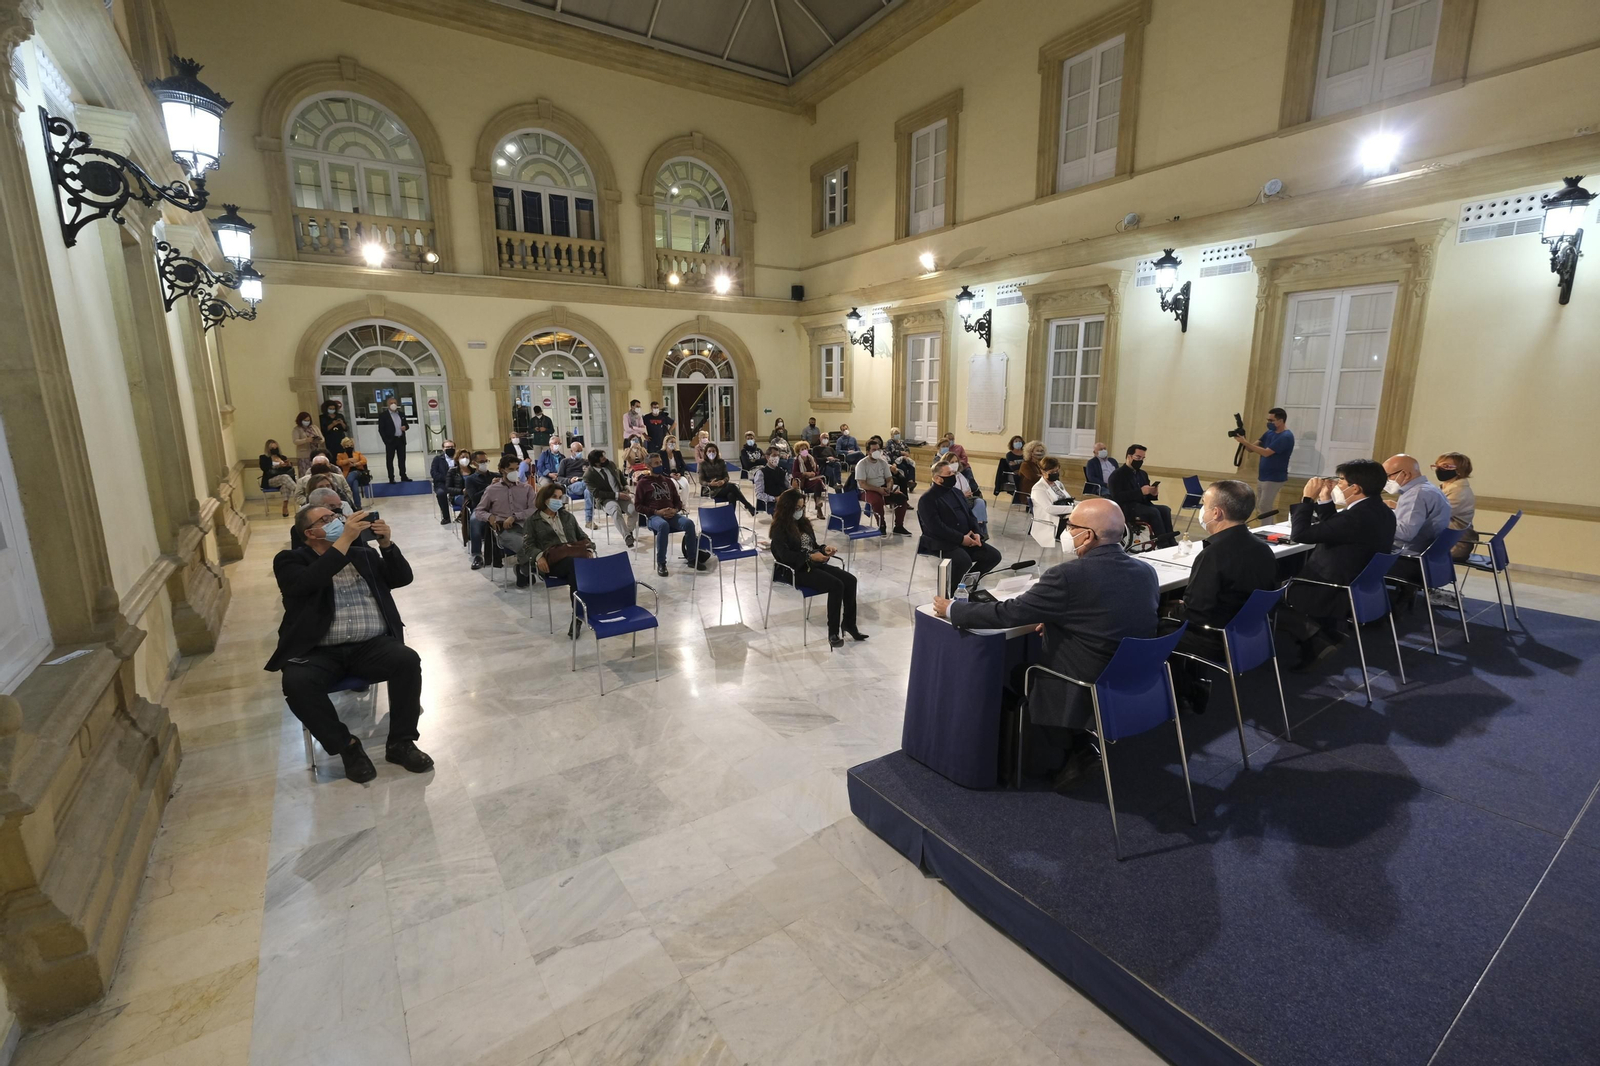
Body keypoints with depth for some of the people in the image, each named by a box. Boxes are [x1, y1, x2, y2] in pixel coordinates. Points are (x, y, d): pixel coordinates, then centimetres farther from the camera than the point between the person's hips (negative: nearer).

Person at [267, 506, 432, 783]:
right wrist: (345, 540, -19)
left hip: (372, 646, 2)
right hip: (319, 652, -2)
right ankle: (347, 746, -8)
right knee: (296, 682, -32)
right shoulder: (291, 561, 5)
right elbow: (309, 582, -17)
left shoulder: (364, 554, 16)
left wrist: (387, 544, -6)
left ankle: (400, 742, -8)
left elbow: (402, 578, 9)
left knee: (408, 661, -26)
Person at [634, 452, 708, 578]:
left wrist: (675, 510, -3)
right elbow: (638, 506, 1)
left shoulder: (667, 481, 21)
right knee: (663, 526, -40)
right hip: (653, 516, -4)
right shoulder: (643, 483, 7)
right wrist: (656, 512, -12)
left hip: (671, 515, 4)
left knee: (689, 523, -27)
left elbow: (678, 500, 21)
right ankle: (661, 563, -28)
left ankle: (692, 558, -14)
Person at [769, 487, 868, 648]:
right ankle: (833, 633, -21)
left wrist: (824, 549, -2)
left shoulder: (803, 522, 16)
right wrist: (810, 557, -26)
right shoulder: (779, 528, -8)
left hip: (814, 565, 8)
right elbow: (784, 554, -19)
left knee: (850, 580, -11)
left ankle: (848, 623, 0)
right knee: (836, 585, -27)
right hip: (795, 570, -8)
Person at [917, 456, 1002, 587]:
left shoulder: (957, 492, 18)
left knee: (994, 555, -5)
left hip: (967, 539, 8)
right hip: (942, 542, -8)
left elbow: (970, 515, 18)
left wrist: (976, 533, -2)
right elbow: (936, 527, -19)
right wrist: (961, 538, -20)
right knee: (964, 561, -33)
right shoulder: (927, 499, -9)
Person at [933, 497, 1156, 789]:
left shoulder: (1068, 575, -22)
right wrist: (1056, 623, 13)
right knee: (1030, 657, 23)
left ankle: (1077, 749, 22)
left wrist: (951, 610, -2)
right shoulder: (1146, 572, -1)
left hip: (1087, 696, -7)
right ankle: (1078, 747, 23)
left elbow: (1008, 614, -15)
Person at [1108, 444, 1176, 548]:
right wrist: (1140, 492, -22)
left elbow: (1146, 497, 19)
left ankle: (1171, 543, -26)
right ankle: (1164, 546, -31)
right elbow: (1117, 497, -17)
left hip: (1143, 506, 7)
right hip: (1127, 509, -7)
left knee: (1165, 509, -21)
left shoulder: (1143, 474, 20)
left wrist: (1152, 493, -6)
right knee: (1154, 512, -30)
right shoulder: (1117, 475, -2)